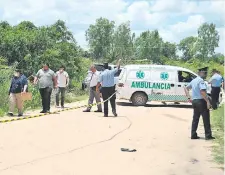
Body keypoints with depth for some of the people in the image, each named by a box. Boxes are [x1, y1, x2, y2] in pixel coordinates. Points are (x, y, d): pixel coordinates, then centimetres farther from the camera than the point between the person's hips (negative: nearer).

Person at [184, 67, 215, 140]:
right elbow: (202, 92, -26)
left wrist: (189, 97, 16)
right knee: (206, 119, 0)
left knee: (195, 118, 12)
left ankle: (193, 135, 13)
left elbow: (186, 88, 21)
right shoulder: (201, 80, -14)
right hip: (201, 101, -9)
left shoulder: (194, 80, 14)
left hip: (194, 101, 9)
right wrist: (208, 101, -25)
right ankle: (208, 135, 3)